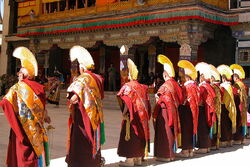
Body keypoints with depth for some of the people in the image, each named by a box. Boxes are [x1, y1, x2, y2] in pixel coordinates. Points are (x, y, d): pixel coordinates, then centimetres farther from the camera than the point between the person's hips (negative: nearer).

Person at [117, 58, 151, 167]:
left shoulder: (128, 86, -12)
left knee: (130, 136, 0)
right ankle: (138, 158, 19)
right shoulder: (141, 87, 7)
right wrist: (142, 113, 15)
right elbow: (146, 102, 9)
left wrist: (124, 113, -10)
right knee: (139, 134, 12)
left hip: (131, 115, -7)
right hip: (141, 115, 7)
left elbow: (127, 102, -18)